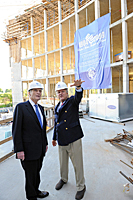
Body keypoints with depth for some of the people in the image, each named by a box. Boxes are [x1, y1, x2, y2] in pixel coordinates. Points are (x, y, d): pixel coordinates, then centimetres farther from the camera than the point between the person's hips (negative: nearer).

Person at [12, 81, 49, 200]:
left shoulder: (41, 108, 8)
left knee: (37, 172, 23)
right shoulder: (21, 107, -13)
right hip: (29, 149, -6)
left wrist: (45, 143, 15)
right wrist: (19, 150, -16)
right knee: (31, 175, 13)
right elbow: (16, 130, -14)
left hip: (40, 149, 6)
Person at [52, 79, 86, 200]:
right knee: (63, 163, 22)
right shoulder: (57, 107, 12)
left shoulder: (72, 101, -4)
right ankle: (63, 179, 49)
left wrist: (78, 87, -50)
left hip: (73, 139, -5)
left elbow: (78, 97, -28)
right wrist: (54, 138, 23)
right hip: (61, 140, 6)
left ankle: (81, 187, 31)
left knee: (78, 164, 7)